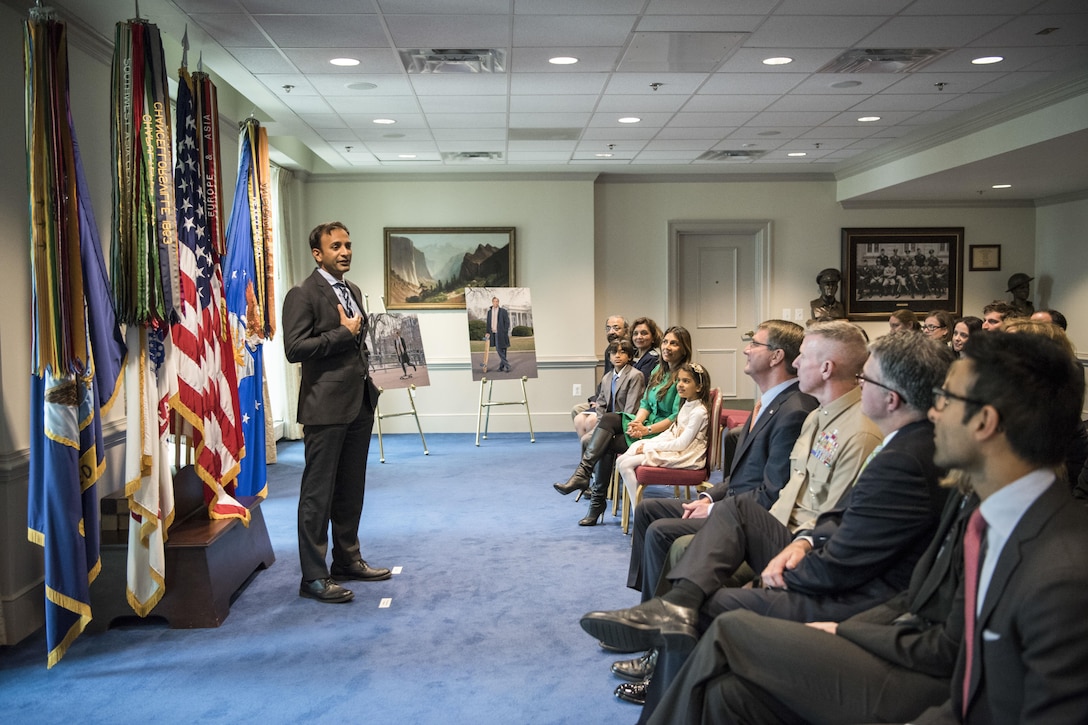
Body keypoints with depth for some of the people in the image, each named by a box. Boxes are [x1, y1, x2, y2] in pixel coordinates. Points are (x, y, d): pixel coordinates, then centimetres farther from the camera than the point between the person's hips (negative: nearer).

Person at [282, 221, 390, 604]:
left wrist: (372, 366, 9)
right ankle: (314, 576, 6)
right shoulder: (303, 295, -9)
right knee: (318, 493, -2)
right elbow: (294, 348, -19)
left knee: (351, 489, 16)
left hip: (360, 403, 8)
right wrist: (344, 333, -16)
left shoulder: (353, 291, 17)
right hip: (326, 406, -8)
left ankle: (347, 559, 29)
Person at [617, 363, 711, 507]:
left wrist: (650, 446, -15)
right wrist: (647, 443, 2)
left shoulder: (699, 412, -17)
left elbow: (682, 444, -20)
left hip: (684, 456, -10)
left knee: (626, 464, -17)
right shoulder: (686, 405, 13)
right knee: (622, 461, -1)